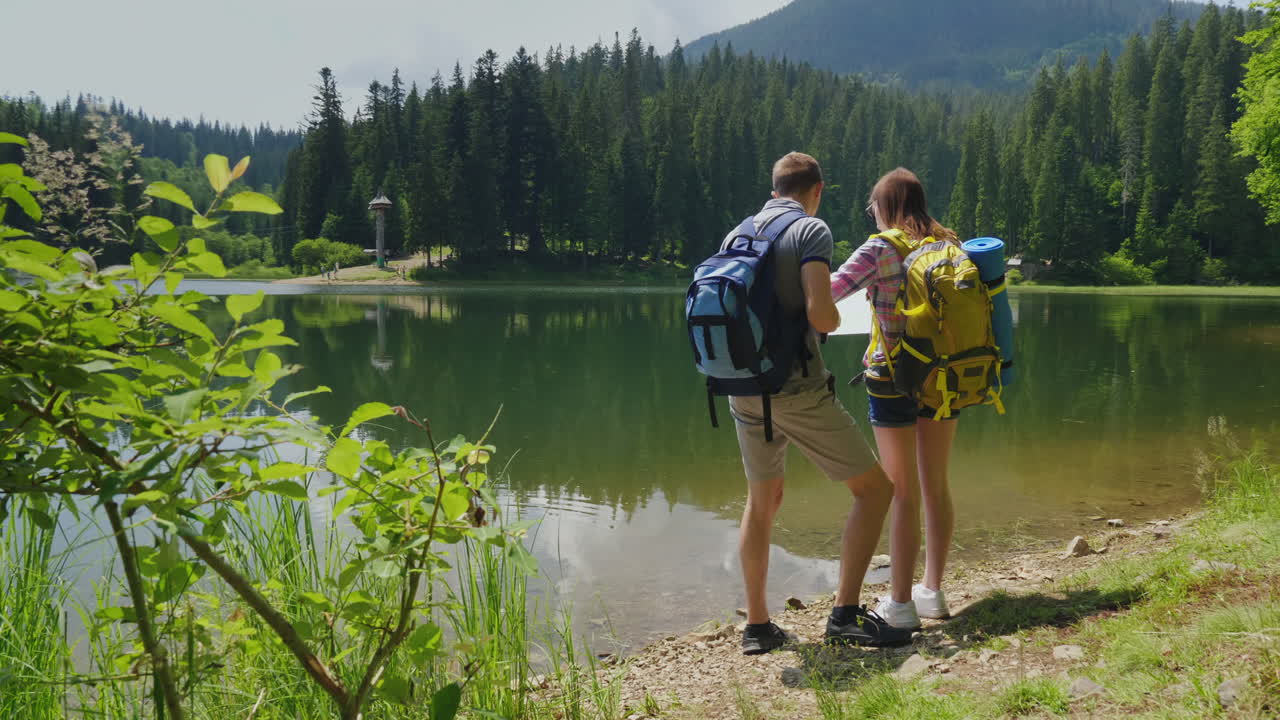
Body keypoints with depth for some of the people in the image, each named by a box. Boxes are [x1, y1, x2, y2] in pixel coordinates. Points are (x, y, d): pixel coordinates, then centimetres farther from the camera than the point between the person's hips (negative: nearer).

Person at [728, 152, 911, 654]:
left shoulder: (736, 236, 13)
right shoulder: (811, 230, -7)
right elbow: (819, 313, -19)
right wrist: (835, 319, 3)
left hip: (745, 391, 7)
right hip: (799, 390, -7)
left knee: (762, 501, 20)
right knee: (874, 487, 5)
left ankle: (756, 625, 21)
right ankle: (845, 614, -2)